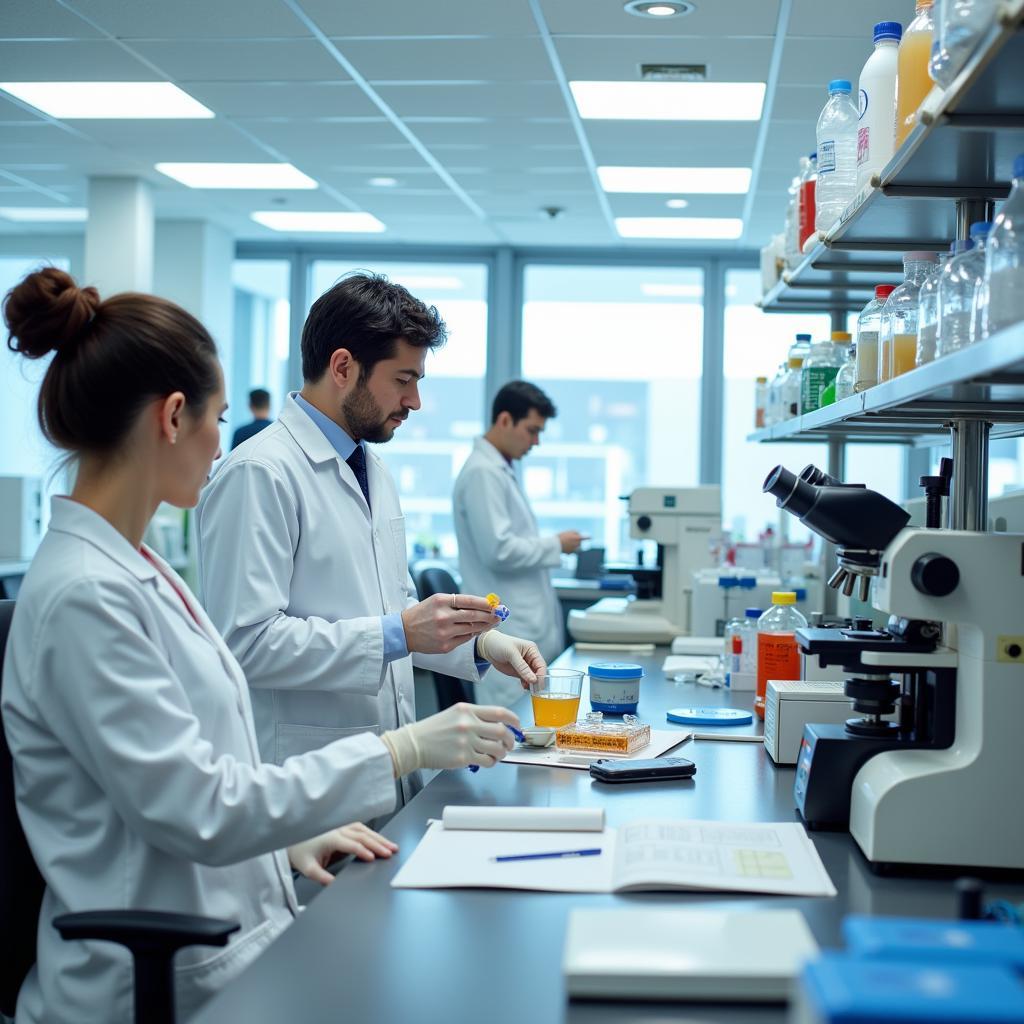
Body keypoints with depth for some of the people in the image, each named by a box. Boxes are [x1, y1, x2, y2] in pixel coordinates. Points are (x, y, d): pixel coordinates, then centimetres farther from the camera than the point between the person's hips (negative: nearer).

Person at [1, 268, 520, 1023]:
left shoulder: (132, 566, 9)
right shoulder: (83, 594, -20)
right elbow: (201, 812, -21)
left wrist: (289, 832, 5)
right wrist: (404, 750, -18)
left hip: (228, 931, 9)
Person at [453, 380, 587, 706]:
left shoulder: (500, 470, 16)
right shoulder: (483, 472, -15)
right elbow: (498, 551, -21)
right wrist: (555, 545, -11)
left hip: (527, 625, 10)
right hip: (509, 631, -10)